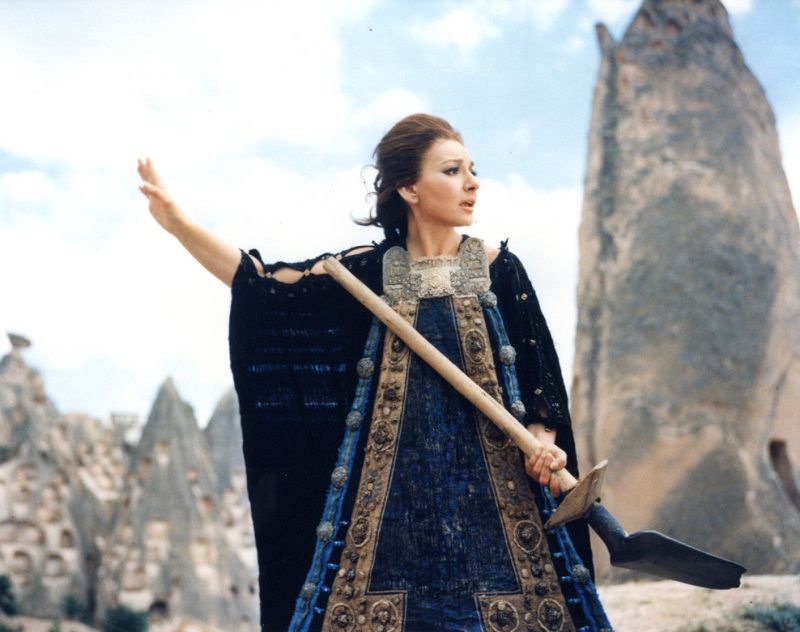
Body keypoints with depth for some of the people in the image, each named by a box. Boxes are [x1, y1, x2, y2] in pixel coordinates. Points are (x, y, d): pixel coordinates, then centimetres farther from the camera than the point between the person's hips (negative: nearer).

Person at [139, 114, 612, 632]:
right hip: (396, 478, 0)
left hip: (490, 475, 0)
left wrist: (545, 442, -12)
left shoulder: (499, 269, 4)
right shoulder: (369, 271, 4)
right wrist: (178, 222, -2)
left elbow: (540, 372, 6)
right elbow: (267, 284, 5)